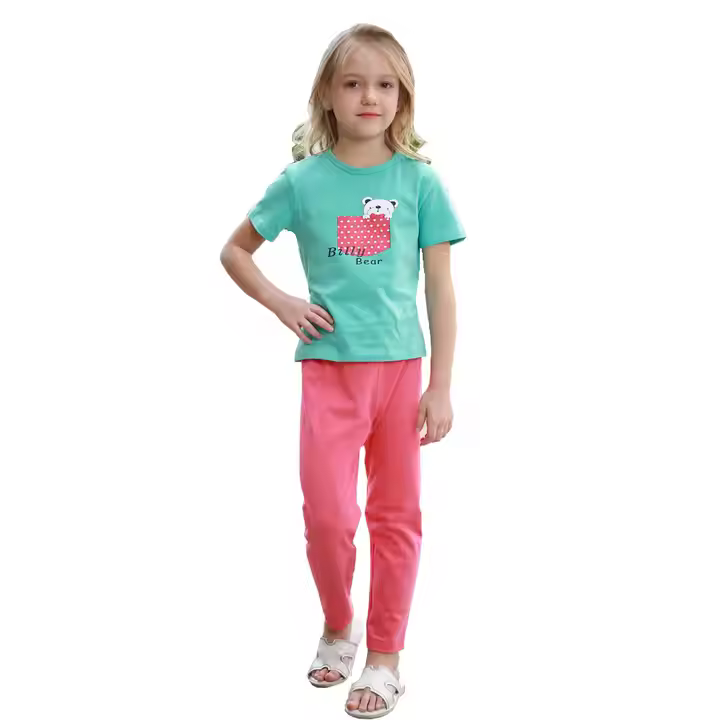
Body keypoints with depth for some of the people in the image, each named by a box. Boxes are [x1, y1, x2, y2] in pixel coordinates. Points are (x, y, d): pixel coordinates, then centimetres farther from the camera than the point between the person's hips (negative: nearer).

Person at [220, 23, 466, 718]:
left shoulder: (419, 180, 0)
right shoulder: (302, 180, 1)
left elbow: (439, 287, 0)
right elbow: (234, 251, 12)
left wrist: (441, 387, -3)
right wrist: (282, 303, -3)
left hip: (402, 366, 0)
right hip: (329, 366, 0)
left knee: (396, 514, 8)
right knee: (328, 513, -1)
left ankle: (385, 656, 23)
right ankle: (338, 626, 28)